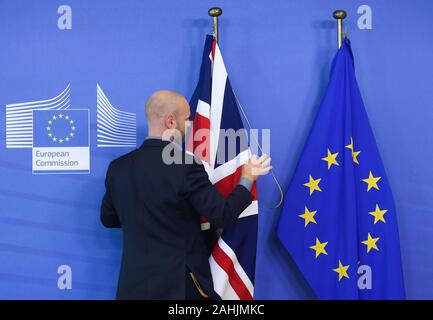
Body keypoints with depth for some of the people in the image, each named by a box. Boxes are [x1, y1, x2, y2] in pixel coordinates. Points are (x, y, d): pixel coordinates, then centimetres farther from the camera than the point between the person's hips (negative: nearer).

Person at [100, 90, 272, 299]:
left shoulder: (118, 166, -1)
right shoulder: (186, 167, -17)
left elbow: (108, 219, 10)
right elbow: (222, 216, -13)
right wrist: (247, 179, 2)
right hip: (180, 282, -4)